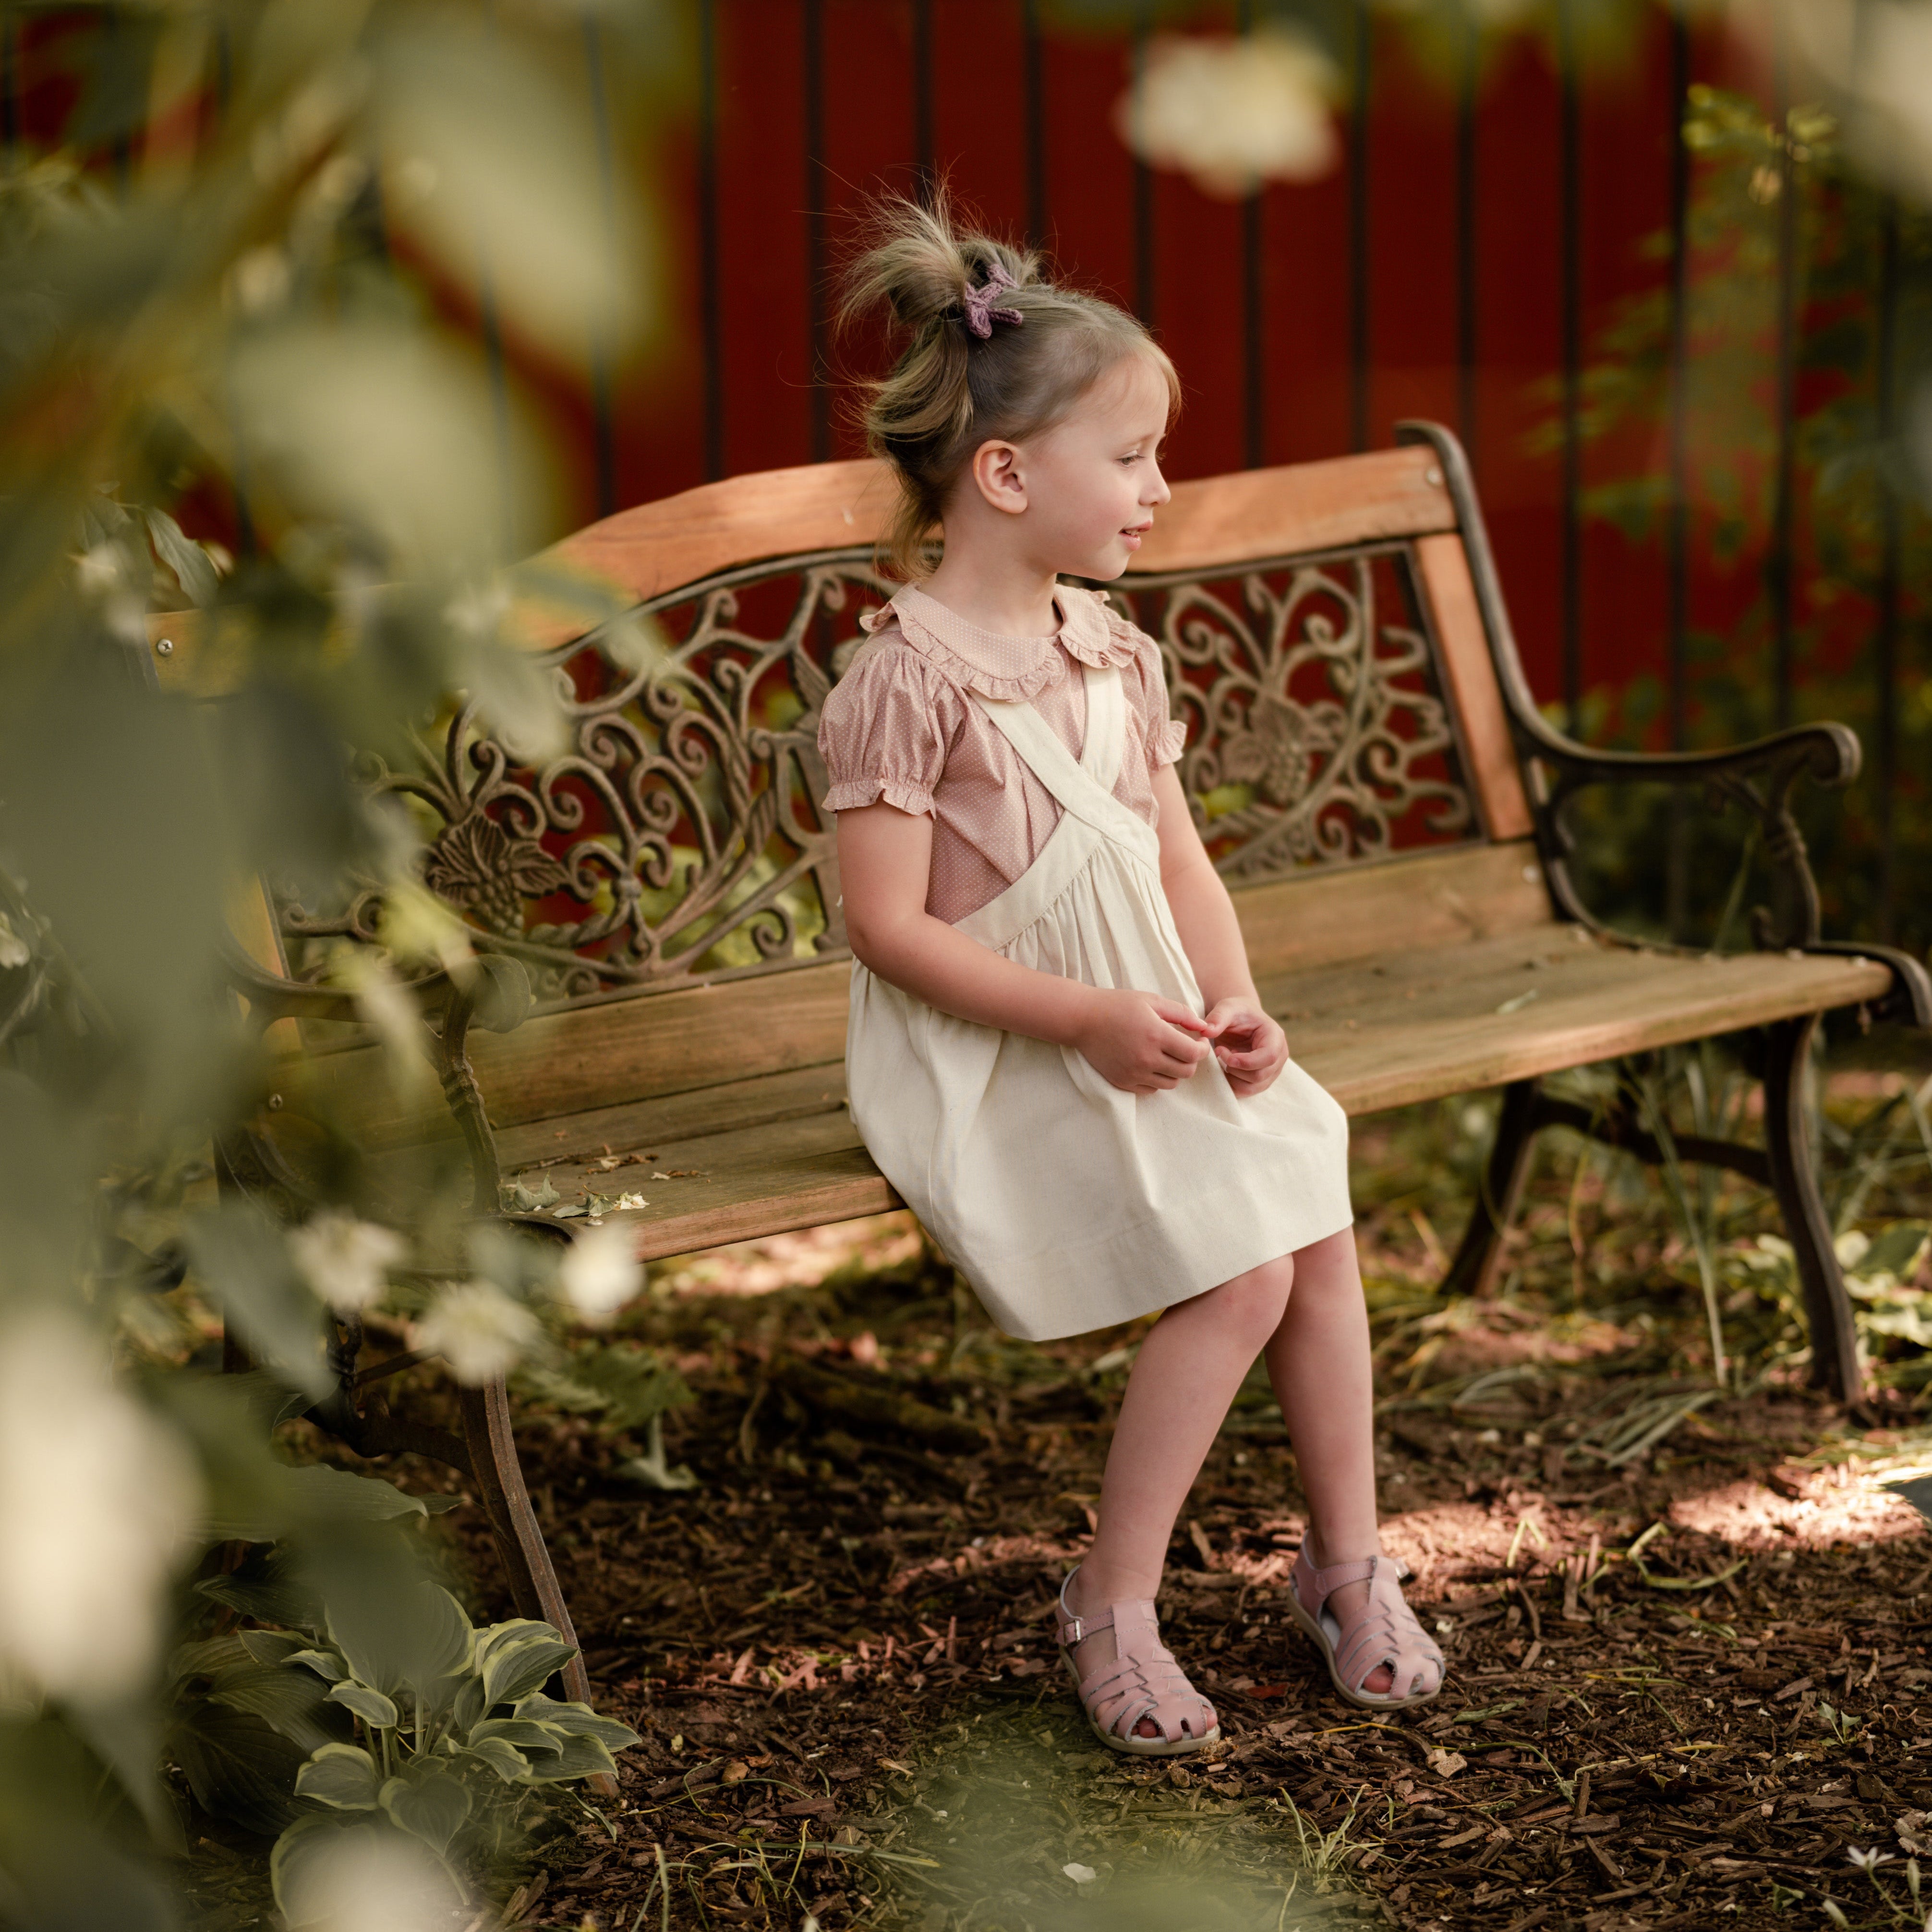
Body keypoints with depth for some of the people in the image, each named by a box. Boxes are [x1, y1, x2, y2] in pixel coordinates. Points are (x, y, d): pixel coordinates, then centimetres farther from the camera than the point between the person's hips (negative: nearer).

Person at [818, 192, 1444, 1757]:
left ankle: (1347, 1558, 13)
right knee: (1237, 1276, -19)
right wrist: (1091, 1021, -23)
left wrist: (1230, 997, -7)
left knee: (1320, 1229, -5)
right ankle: (1113, 1610, -5)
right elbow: (891, 928, -18)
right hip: (997, 1058, -7)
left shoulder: (1116, 654, 10)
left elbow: (1180, 860, 12)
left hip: (1149, 1030, 8)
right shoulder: (908, 677, -15)